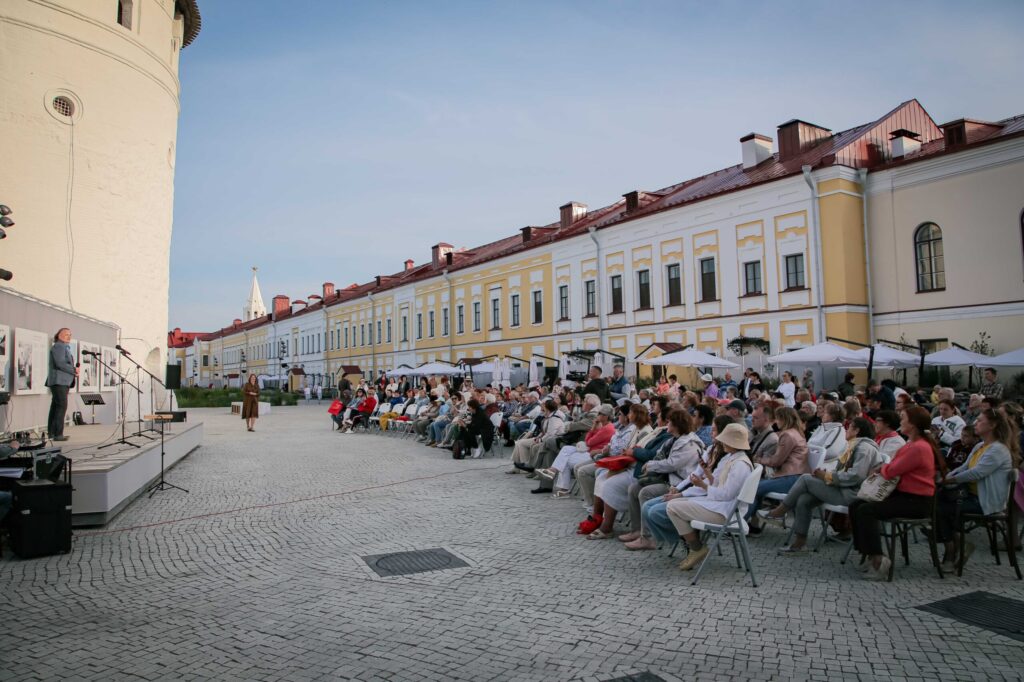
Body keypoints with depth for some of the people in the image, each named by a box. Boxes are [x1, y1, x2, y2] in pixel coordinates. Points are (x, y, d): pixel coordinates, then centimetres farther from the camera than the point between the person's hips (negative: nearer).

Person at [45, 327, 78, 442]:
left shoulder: (64, 347, 24)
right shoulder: (58, 347, -8)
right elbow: (60, 363, -19)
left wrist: (74, 371, 9)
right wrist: (74, 370, -11)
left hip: (63, 382, 10)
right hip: (59, 381, -10)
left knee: (56, 407, 10)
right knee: (62, 406, -12)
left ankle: (52, 433, 14)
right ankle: (58, 434, -14)